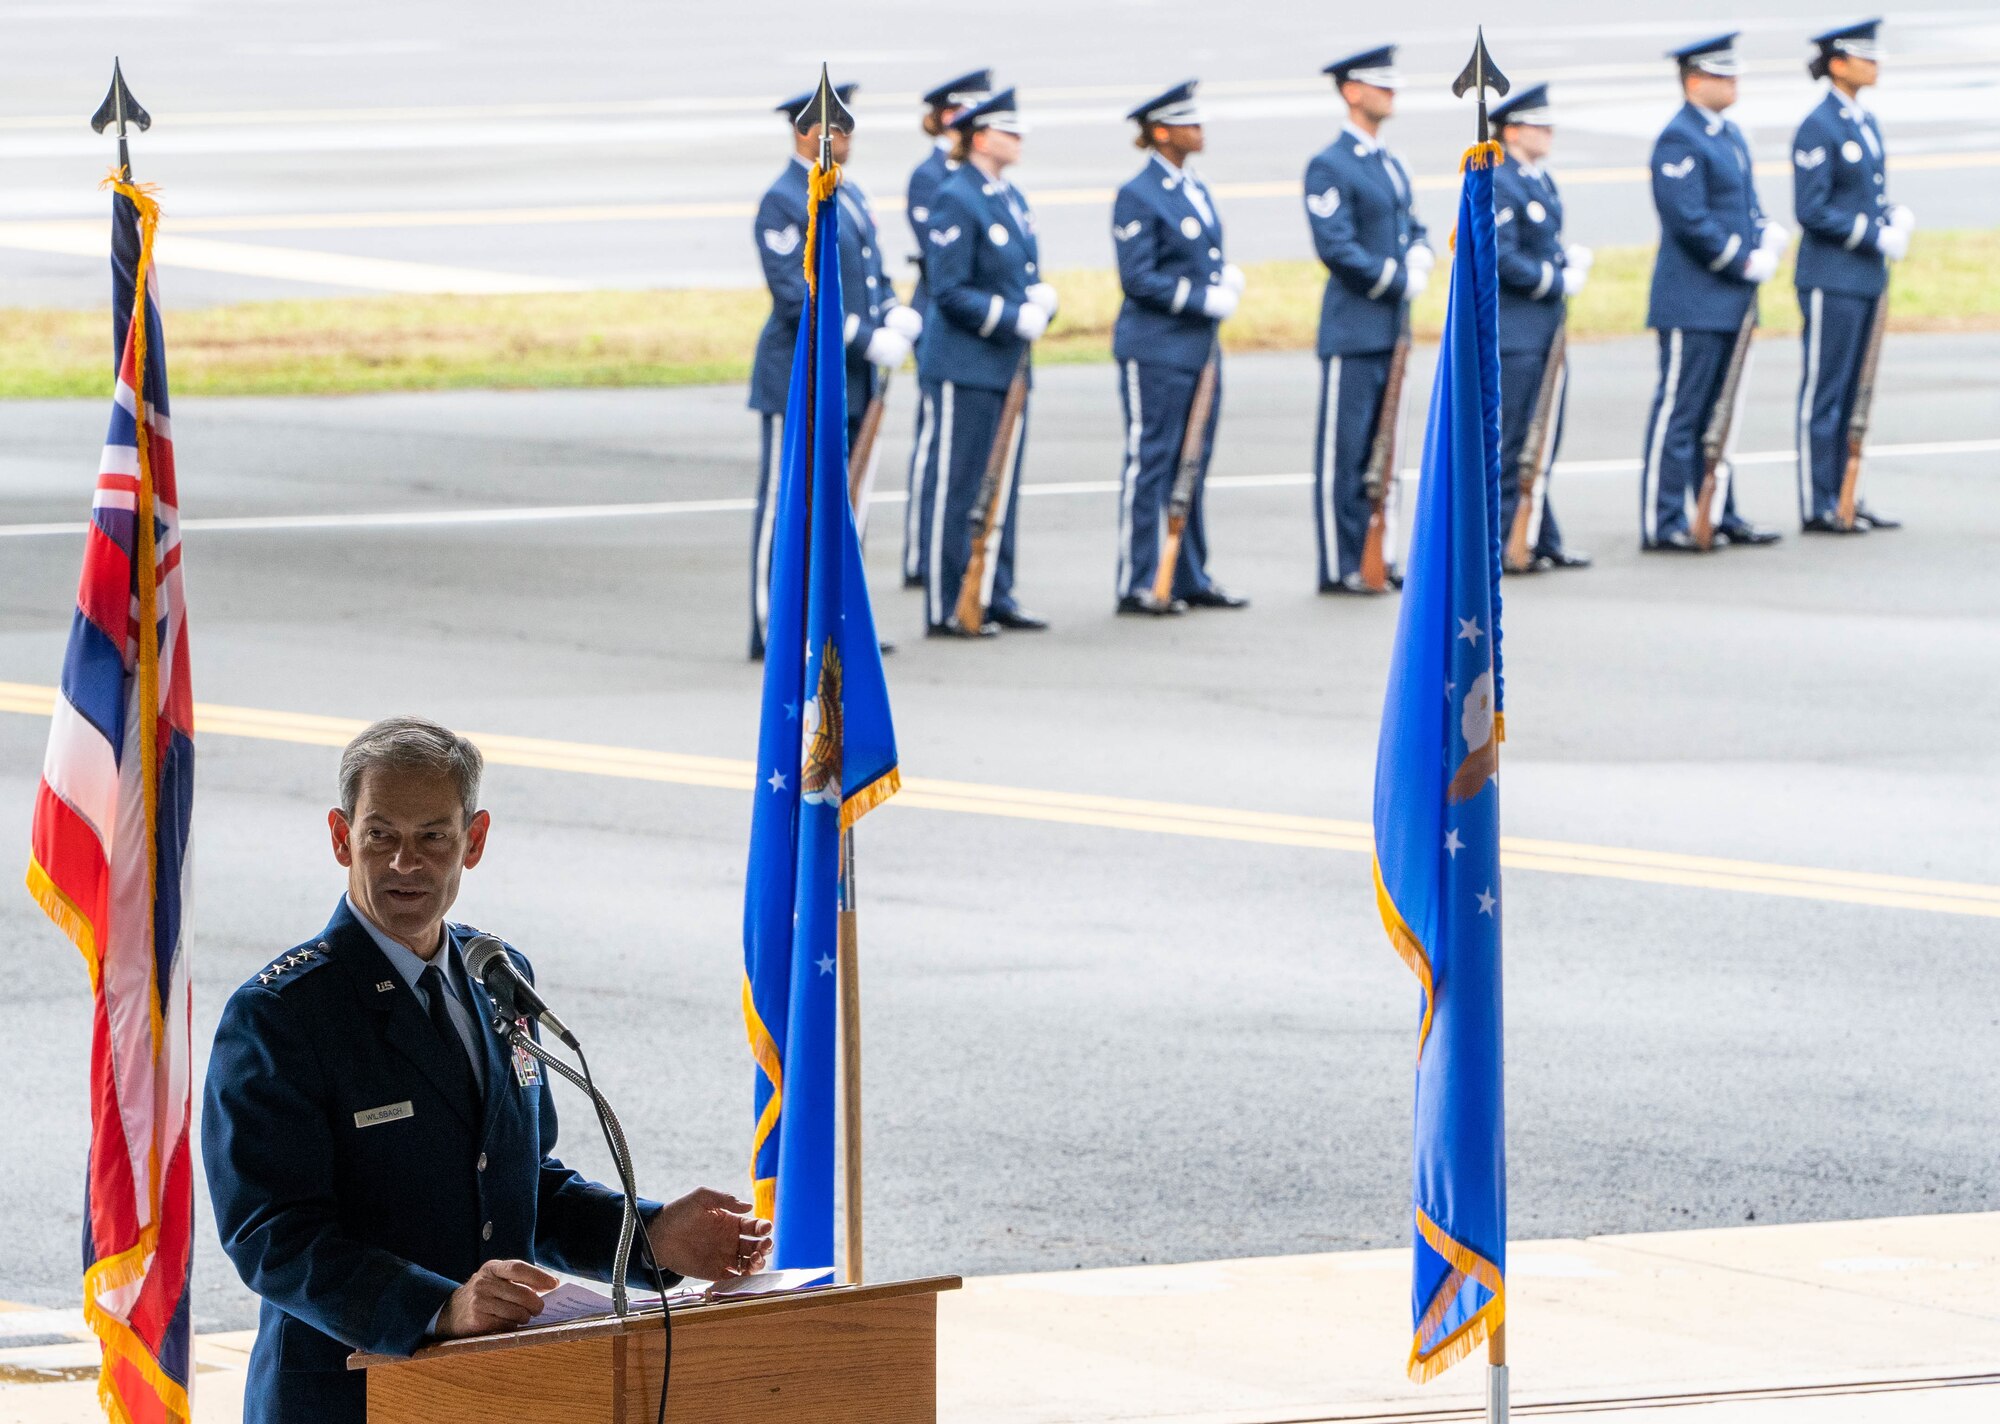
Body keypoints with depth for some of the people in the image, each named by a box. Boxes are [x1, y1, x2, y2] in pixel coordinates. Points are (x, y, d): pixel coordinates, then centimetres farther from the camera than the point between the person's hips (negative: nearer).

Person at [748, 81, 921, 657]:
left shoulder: (850, 195, 15)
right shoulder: (781, 202, -12)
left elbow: (872, 277, 20)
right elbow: (796, 297, -19)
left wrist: (897, 317, -1)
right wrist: (869, 340, -21)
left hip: (852, 385, 9)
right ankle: (773, 631, 1)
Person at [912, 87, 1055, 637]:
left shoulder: (1012, 200, 14)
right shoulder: (955, 200, -13)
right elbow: (950, 291, -17)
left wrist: (1042, 300, -1)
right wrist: (1015, 319, -19)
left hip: (1009, 365, 9)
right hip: (965, 368, -9)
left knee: (1003, 485, 12)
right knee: (955, 487, -4)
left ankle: (995, 596, 20)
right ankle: (945, 608, 0)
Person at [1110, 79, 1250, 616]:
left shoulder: (1196, 191, 14)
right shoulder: (1138, 198, -12)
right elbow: (1138, 278, -16)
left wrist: (1228, 277, 0)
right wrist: (1205, 298, -18)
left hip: (1200, 347, 8)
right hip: (1156, 349, -8)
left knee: (1192, 466, 12)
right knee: (1150, 464, -3)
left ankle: (1190, 578, 19)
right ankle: (1137, 585, 1)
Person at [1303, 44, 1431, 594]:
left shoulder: (1391, 166, 16)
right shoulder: (1329, 167, -11)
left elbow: (1414, 228, 22)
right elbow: (1336, 247, -19)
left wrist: (1420, 260, 0)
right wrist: (1398, 280, -14)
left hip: (1392, 328, 8)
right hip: (1353, 331, -8)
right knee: (1343, 450, -4)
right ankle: (1339, 567, -2)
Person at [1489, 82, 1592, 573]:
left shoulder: (1541, 182, 15)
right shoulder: (1497, 186, -14)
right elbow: (1502, 259, -20)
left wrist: (1572, 259, 2)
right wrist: (1559, 281, -14)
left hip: (1547, 329, 10)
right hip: (1513, 333, -10)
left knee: (1543, 442, 13)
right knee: (1512, 443, -6)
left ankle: (1542, 544, 19)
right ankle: (1502, 546, -2)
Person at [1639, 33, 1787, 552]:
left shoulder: (1730, 136, 16)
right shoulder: (1678, 140, -14)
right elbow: (1689, 219, -21)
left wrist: (1768, 238, 1)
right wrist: (1744, 262, -17)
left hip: (1731, 303, 9)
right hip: (1693, 301, -9)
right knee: (1678, 413, -6)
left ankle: (1720, 516, 21)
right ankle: (1661, 525, -4)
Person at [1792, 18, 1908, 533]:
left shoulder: (1866, 123, 14)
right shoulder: (1818, 128, -13)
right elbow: (1812, 210, -17)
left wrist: (1896, 216, 1)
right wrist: (1877, 235, -17)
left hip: (1866, 276, 9)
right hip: (1832, 281, -9)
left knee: (1853, 392, 12)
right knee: (1824, 392, -4)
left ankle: (1842, 499, 17)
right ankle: (1817, 507, -1)